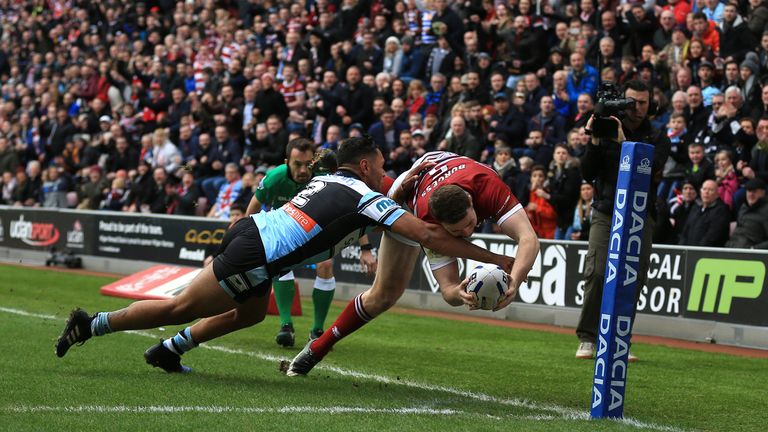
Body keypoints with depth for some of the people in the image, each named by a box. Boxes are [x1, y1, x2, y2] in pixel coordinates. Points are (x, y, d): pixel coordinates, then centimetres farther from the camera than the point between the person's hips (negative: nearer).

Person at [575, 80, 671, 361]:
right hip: (605, 214, -1)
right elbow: (588, 173, 3)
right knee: (596, 273, -15)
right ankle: (587, 339, -10)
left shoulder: (658, 138, 7)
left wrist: (623, 141, -20)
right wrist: (595, 142, -11)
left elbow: (650, 168, -13)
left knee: (634, 279, -3)